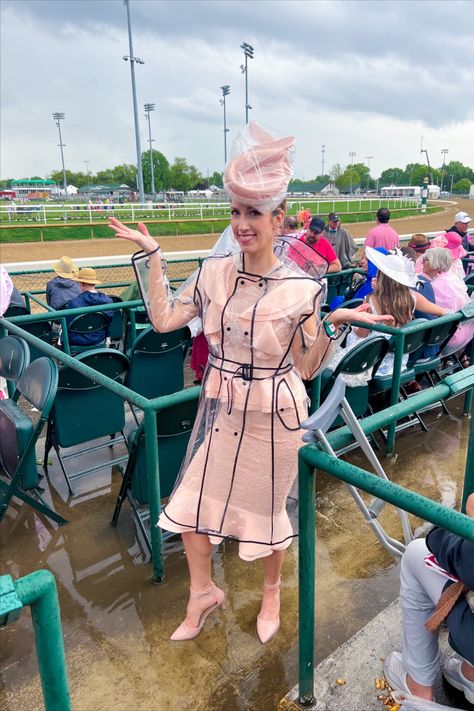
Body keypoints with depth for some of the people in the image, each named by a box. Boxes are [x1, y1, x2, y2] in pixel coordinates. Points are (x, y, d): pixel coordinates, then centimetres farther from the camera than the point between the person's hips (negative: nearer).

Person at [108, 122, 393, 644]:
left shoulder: (301, 287, -14)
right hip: (220, 408, 4)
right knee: (191, 500, 12)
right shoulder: (214, 272, -4)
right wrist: (151, 256, -3)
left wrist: (335, 324, -24)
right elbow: (163, 320, -3)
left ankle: (272, 592, 47)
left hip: (272, 414, -3)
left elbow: (307, 368, -8)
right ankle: (203, 591, 40)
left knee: (266, 507, 16)